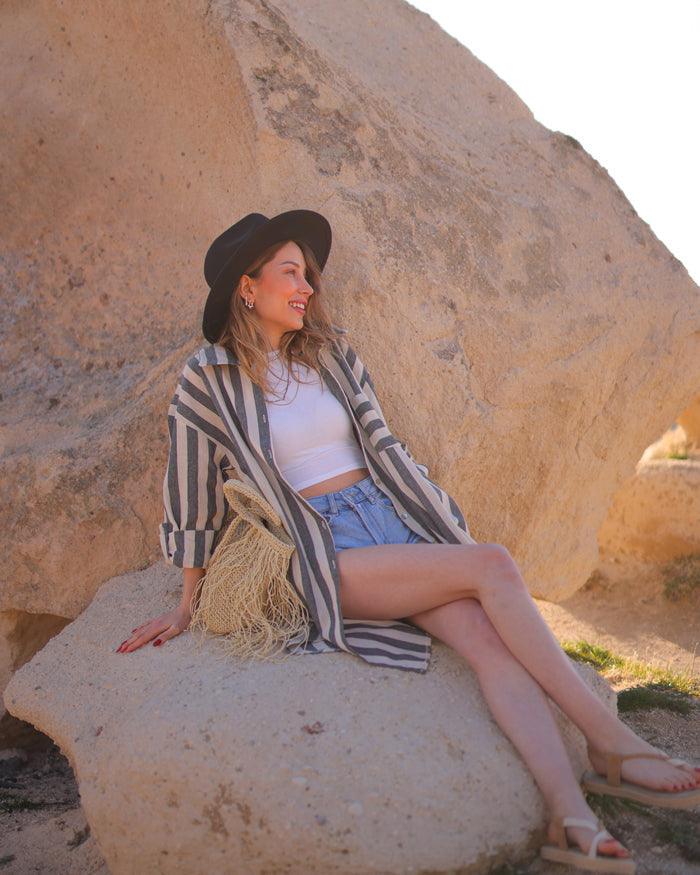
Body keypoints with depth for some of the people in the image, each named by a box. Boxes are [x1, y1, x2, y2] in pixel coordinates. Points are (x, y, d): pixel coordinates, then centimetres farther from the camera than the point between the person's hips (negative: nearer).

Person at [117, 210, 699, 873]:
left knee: (486, 635, -24)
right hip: (325, 554, -5)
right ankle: (608, 739, -20)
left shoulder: (330, 353, 14)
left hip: (391, 519, 5)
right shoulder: (208, 381, -1)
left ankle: (572, 817, -32)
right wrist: (188, 606, 12)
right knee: (492, 567, -25)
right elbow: (193, 496, 5)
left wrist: (444, 527, 12)